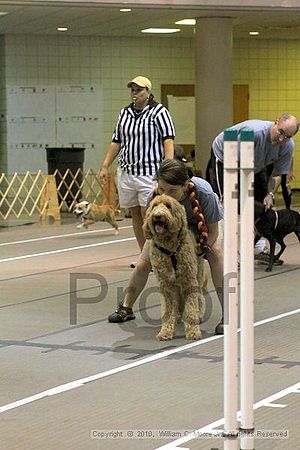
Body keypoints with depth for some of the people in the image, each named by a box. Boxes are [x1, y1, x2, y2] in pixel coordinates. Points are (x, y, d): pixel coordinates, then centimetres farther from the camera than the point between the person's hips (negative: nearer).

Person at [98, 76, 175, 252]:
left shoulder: (159, 112, -3)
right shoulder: (125, 113, 16)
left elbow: (168, 140, -12)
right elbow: (116, 142, 19)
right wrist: (105, 167, 13)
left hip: (149, 173, -6)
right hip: (126, 172, 7)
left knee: (148, 216, -10)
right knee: (135, 216, 8)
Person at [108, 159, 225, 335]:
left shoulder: (203, 193, -44)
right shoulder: (156, 196, -37)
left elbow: (213, 231, -28)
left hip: (201, 223, -3)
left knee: (216, 254, -28)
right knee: (143, 264, 0)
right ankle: (126, 309, 22)